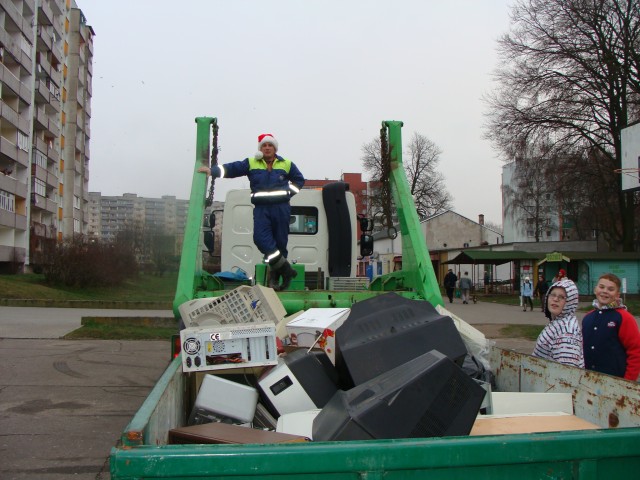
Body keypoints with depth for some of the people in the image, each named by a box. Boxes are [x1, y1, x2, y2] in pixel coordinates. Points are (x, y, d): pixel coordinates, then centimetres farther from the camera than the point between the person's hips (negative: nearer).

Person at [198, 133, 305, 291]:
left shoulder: (286, 164, 10)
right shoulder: (251, 164, 9)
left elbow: (299, 180, 19)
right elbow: (231, 169, 1)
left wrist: (288, 192, 4)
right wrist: (212, 170, -12)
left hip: (281, 208, 0)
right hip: (261, 208, 0)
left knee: (280, 242, 1)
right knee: (261, 238, -19)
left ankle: (275, 276, 11)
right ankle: (285, 269, -12)